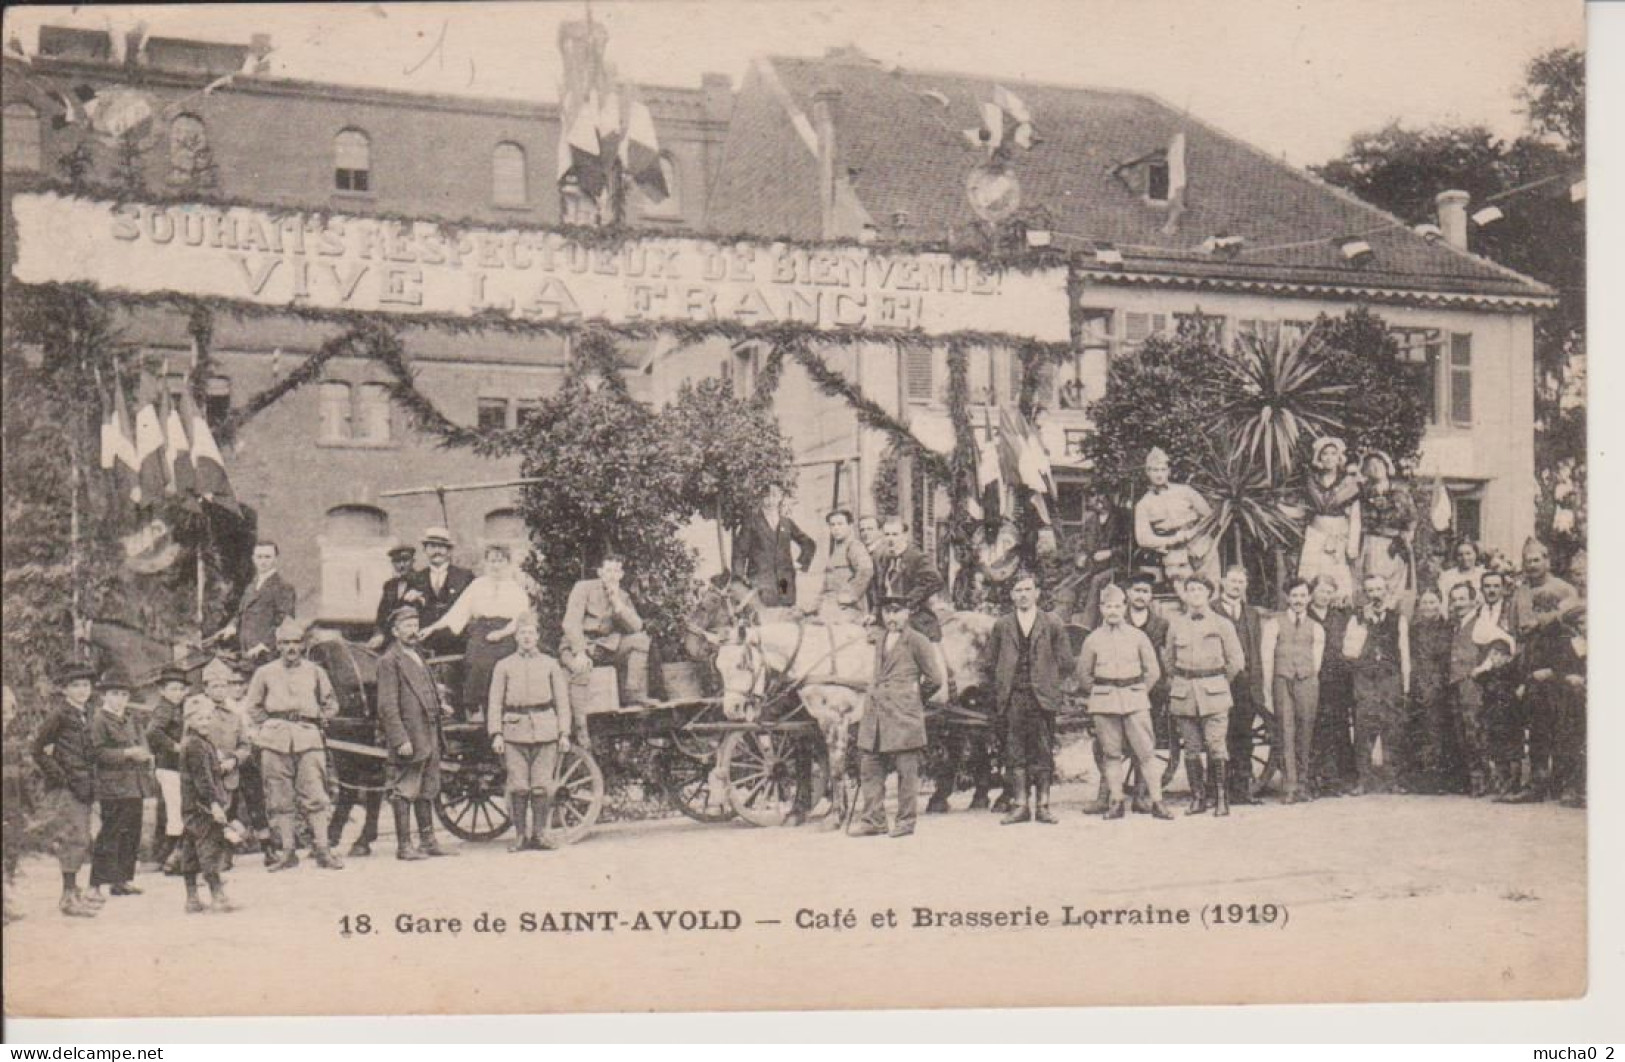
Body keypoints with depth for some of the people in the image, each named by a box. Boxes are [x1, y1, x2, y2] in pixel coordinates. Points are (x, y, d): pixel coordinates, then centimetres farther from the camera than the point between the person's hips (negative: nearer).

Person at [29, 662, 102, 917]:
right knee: (73, 839, -10)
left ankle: (73, 892, 20)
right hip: (65, 789, -8)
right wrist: (57, 774, -12)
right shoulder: (59, 714, -11)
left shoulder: (85, 714, 12)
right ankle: (69, 898, -6)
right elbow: (37, 749, -12)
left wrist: (91, 783, 15)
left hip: (83, 787, 8)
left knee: (80, 840, 12)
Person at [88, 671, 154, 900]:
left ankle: (125, 879, 19)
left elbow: (141, 745, 29)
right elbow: (98, 751, -16)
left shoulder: (129, 721, 18)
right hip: (113, 786, -8)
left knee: (132, 834, 11)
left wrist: (145, 755, 6)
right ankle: (97, 883, -4)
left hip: (135, 785, 8)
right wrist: (127, 753, -20)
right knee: (110, 833, -8)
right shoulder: (99, 720, -7)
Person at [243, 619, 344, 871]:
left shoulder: (315, 672, 12)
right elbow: (252, 706, 17)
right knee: (280, 800, 0)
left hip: (308, 739, 0)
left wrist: (316, 718, 8)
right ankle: (287, 852, 6)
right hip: (276, 743, 0)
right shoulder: (265, 673, 10)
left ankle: (322, 850, -4)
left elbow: (331, 705, 20)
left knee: (315, 797, -6)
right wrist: (268, 726, 8)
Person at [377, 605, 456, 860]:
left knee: (428, 791, 13)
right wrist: (400, 740, -20)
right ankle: (404, 846, 1)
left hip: (430, 737, 9)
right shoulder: (389, 661, -9)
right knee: (405, 792, -3)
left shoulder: (418, 657, 18)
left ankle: (428, 841, 21)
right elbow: (387, 706, -15)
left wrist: (439, 707, 12)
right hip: (408, 739, -9)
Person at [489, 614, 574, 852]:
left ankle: (538, 835, 5)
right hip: (515, 731, 0)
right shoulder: (504, 666, 10)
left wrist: (564, 733, 4)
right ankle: (519, 836, 4)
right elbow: (495, 703, 8)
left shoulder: (551, 664, 12)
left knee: (542, 786, -2)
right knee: (518, 786, -3)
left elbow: (562, 701, 11)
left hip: (545, 730, 1)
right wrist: (496, 734, -3)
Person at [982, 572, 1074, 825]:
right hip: (1012, 699, 1)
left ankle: (1042, 805, 3)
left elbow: (1066, 662, 8)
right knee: (1015, 751, 0)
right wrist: (1003, 685, 8)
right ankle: (1020, 805, 4)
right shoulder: (1002, 625, 9)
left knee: (1043, 752, -1)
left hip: (1042, 697, -1)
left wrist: (1050, 685, 5)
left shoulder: (1053, 625, 6)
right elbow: (988, 663, 14)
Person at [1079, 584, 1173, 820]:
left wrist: (1139, 692, 6)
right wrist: (1098, 695, 9)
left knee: (1146, 750, -5)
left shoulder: (1138, 636, 4)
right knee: (1111, 753, 3)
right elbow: (1083, 674, 13)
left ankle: (1157, 802, -3)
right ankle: (1115, 802, 9)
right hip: (1104, 702, 0)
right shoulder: (1093, 639, 4)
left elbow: (1153, 671, 10)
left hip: (1135, 700, 0)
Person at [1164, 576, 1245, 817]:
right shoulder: (1175, 625, 9)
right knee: (1191, 749, 2)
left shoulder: (1222, 625, 3)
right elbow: (1168, 659, 20)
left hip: (1213, 695, -2)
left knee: (1216, 746, -10)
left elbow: (1235, 662, 7)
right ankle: (1198, 797, 9)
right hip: (1184, 695, 2)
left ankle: (1220, 797, -2)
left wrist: (1218, 684, 11)